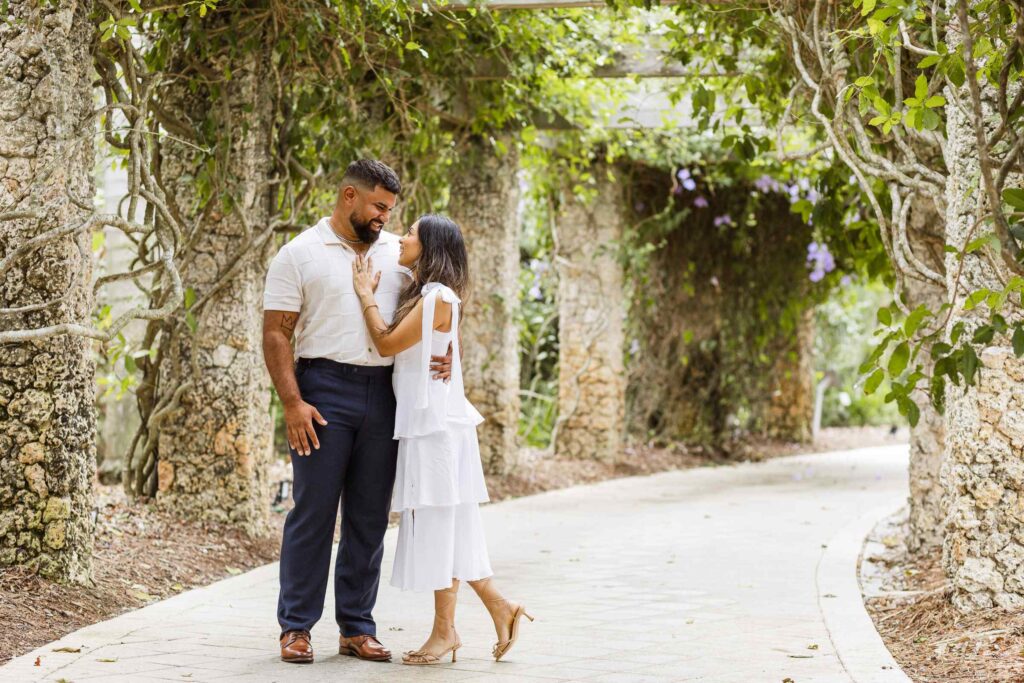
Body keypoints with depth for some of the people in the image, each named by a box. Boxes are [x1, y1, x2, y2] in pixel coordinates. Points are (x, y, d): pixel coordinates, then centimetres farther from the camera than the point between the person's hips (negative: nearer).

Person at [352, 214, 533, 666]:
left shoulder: (438, 298, -14)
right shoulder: (419, 296, 15)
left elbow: (387, 343, -16)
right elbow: (394, 348, 13)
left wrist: (367, 294, -6)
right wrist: (373, 294, 10)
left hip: (436, 426, -9)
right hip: (424, 423, 9)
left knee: (437, 524, -4)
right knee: (446, 528, 11)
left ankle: (445, 631, 2)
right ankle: (499, 608, 15)